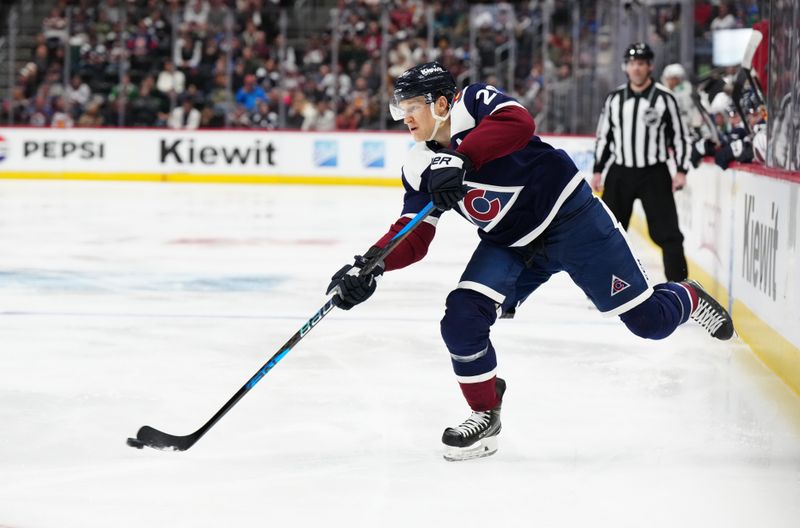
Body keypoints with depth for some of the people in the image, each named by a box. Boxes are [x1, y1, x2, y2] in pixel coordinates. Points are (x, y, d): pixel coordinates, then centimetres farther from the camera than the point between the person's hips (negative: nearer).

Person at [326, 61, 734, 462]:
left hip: (569, 217, -5)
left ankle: (688, 299, 34)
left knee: (649, 320, -2)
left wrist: (460, 159, -49)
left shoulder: (475, 103, -17)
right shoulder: (420, 168, -1)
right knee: (461, 320, -15)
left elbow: (518, 123, -39)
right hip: (509, 245, 5)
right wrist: (371, 264, -24)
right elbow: (413, 238, -6)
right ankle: (486, 413, 5)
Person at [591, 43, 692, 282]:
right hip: (620, 173, 4)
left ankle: (679, 283, -3)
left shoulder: (664, 98, -4)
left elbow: (680, 135, -1)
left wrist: (681, 170, -8)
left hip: (654, 174, -3)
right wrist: (598, 170, 9)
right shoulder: (614, 99, 6)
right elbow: (604, 135, 13)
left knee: (667, 231, -7)